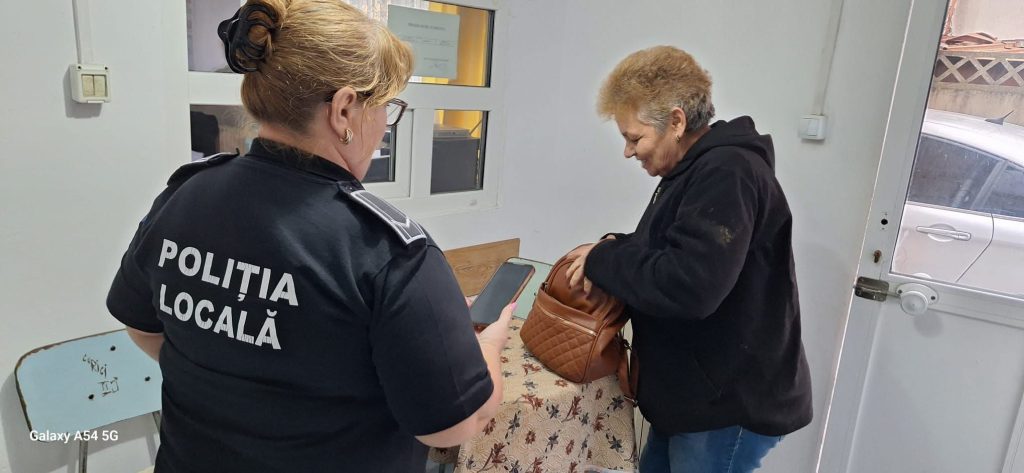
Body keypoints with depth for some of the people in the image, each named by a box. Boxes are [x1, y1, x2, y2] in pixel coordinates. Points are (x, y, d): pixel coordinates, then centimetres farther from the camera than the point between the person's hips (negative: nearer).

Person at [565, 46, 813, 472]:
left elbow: (688, 285, -33)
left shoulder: (727, 174, -24)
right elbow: (666, 251, 20)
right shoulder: (698, 169, 10)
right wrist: (617, 249, 0)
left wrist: (603, 261, -19)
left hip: (730, 404, -10)